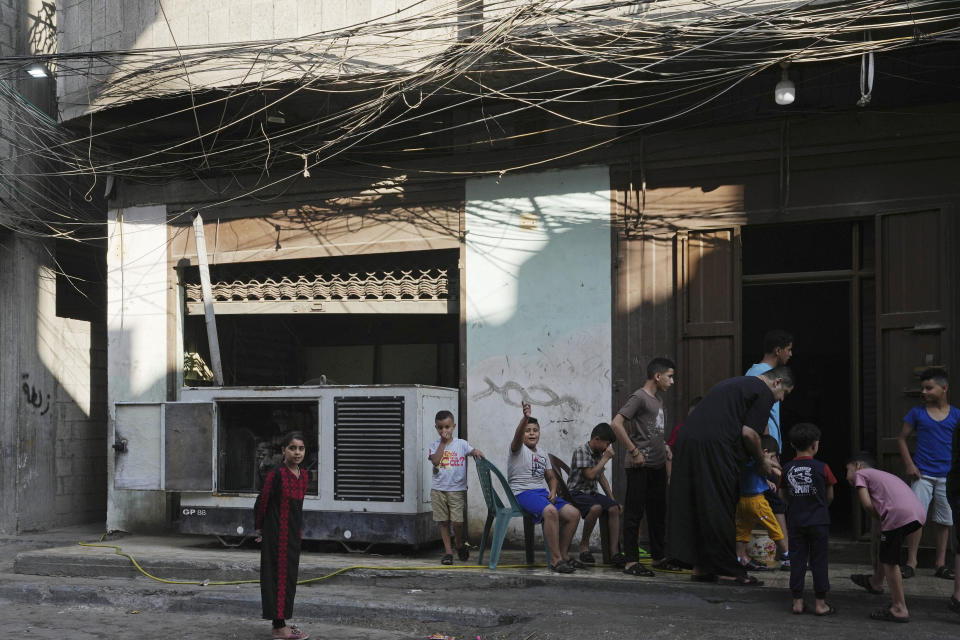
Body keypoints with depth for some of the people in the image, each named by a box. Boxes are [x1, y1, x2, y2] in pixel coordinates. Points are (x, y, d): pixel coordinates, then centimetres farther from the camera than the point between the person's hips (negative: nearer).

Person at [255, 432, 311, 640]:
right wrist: (259, 528, 2)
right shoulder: (276, 474, -16)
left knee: (289, 576, 12)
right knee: (278, 576, -3)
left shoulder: (303, 476, 6)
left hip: (293, 535, 7)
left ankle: (281, 621, 21)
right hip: (276, 534, -7)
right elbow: (262, 502, -9)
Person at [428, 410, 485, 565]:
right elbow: (435, 461, -12)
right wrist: (443, 442, -9)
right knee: (443, 522, 5)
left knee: (458, 522, -6)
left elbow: (472, 451, -4)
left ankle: (459, 543, 21)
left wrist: (476, 451, -27)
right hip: (438, 489, 1)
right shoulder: (435, 446, 4)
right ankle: (448, 551, 14)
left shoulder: (461, 444, 5)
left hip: (457, 489, -1)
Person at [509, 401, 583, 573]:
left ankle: (563, 554, 4)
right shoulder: (518, 449, -1)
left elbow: (551, 477, 23)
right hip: (522, 493, -7)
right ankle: (555, 559, -28)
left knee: (573, 513, -11)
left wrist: (553, 492, 0)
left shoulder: (543, 455, 20)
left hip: (541, 492, 7)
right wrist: (525, 417, -43)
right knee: (550, 511, -34)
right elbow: (517, 436, -24)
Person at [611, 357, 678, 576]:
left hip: (657, 466, 9)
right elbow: (616, 424, -20)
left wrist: (663, 447, 12)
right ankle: (631, 562, -2)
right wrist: (634, 451, -18)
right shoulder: (639, 397, -11)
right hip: (640, 466, -9)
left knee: (658, 513, 15)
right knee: (635, 513, -4)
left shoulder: (657, 401, 17)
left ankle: (659, 557, 25)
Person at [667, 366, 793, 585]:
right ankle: (727, 569, 3)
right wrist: (761, 462, 8)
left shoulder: (735, 383, 30)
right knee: (719, 510, -2)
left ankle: (700, 567, 14)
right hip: (713, 447, -8)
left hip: (686, 440, 8)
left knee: (696, 508, 10)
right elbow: (748, 432, -8)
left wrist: (761, 459, 30)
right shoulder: (764, 393, 2)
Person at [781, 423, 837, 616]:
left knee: (797, 560, 8)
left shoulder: (787, 469, 0)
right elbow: (830, 496, 0)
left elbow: (783, 495, 7)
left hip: (795, 521, 3)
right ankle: (821, 603, 8)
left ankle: (797, 602, 10)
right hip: (818, 521, -3)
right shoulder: (822, 468, -8)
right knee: (819, 562, 4)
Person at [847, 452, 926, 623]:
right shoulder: (883, 475, 37)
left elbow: (866, 503, -2)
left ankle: (899, 609, 8)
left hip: (900, 513, -9)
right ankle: (876, 582, 42)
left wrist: (878, 520, 14)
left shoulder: (860, 474, 15)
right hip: (919, 514, 9)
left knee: (889, 561, 3)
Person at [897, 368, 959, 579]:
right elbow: (902, 439, 6)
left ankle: (941, 564, 17)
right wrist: (909, 464, -5)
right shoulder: (917, 413, 2)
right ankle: (911, 562, 0)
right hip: (922, 474, -1)